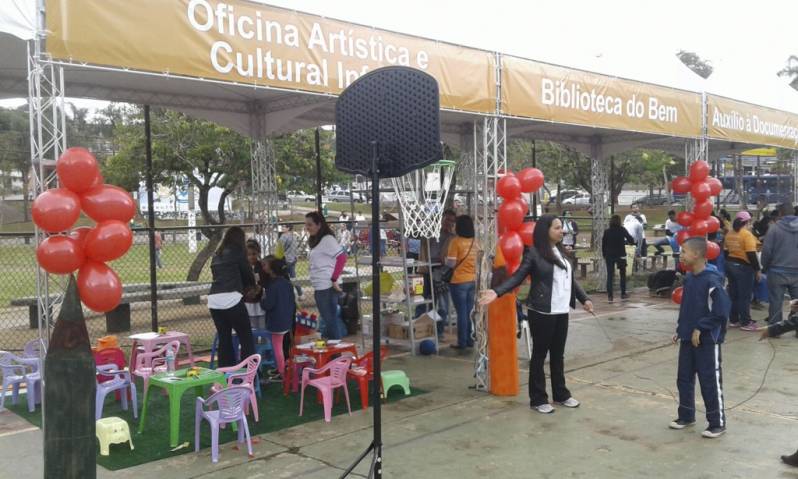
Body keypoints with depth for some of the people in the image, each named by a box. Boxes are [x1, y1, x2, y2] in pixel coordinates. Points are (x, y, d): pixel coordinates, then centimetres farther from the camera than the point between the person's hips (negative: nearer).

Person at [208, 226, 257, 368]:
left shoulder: (216, 255, 22)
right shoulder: (237, 251, 5)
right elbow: (247, 272, 11)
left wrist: (244, 287, 31)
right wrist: (254, 286, 33)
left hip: (214, 299, 6)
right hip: (231, 298, -6)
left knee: (224, 339, 12)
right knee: (246, 338, 3)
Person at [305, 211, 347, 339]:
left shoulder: (327, 239, -8)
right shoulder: (316, 241, 19)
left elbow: (342, 257, -18)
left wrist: (334, 279, -18)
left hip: (327, 287, -9)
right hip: (320, 287, 9)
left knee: (331, 319, -4)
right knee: (329, 320, 12)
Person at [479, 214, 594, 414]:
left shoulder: (561, 253, 12)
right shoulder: (534, 253, -9)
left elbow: (570, 279, 22)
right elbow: (517, 277, -12)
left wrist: (583, 298, 27)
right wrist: (497, 291, -24)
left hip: (562, 312, 7)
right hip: (542, 313, -7)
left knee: (558, 354, 15)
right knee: (539, 354, 3)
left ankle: (561, 394, 28)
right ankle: (538, 399, 11)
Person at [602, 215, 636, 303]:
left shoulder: (607, 231, -3)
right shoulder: (622, 230, -6)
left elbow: (603, 244, 0)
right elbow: (631, 240, -5)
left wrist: (604, 255, 10)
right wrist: (625, 241, 15)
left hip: (609, 256, 1)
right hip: (620, 255, -1)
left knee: (609, 275, 2)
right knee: (622, 274, 16)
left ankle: (610, 296, -5)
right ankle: (623, 294, 21)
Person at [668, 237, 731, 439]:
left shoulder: (711, 281, -20)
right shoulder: (688, 278, 5)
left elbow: (722, 311, -19)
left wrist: (701, 328, -17)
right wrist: (680, 330, 11)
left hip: (707, 341, -8)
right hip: (687, 339, 8)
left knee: (710, 383, 3)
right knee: (684, 379, 15)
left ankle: (718, 423, 16)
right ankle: (686, 416, 31)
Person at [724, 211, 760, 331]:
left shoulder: (729, 234, 7)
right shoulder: (747, 234, -15)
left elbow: (725, 251, 13)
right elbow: (751, 254, -19)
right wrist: (757, 269, -12)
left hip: (730, 265, 7)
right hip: (743, 267, -7)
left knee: (733, 295, 13)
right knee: (745, 296, 0)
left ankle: (733, 320, 18)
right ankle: (745, 322, 4)